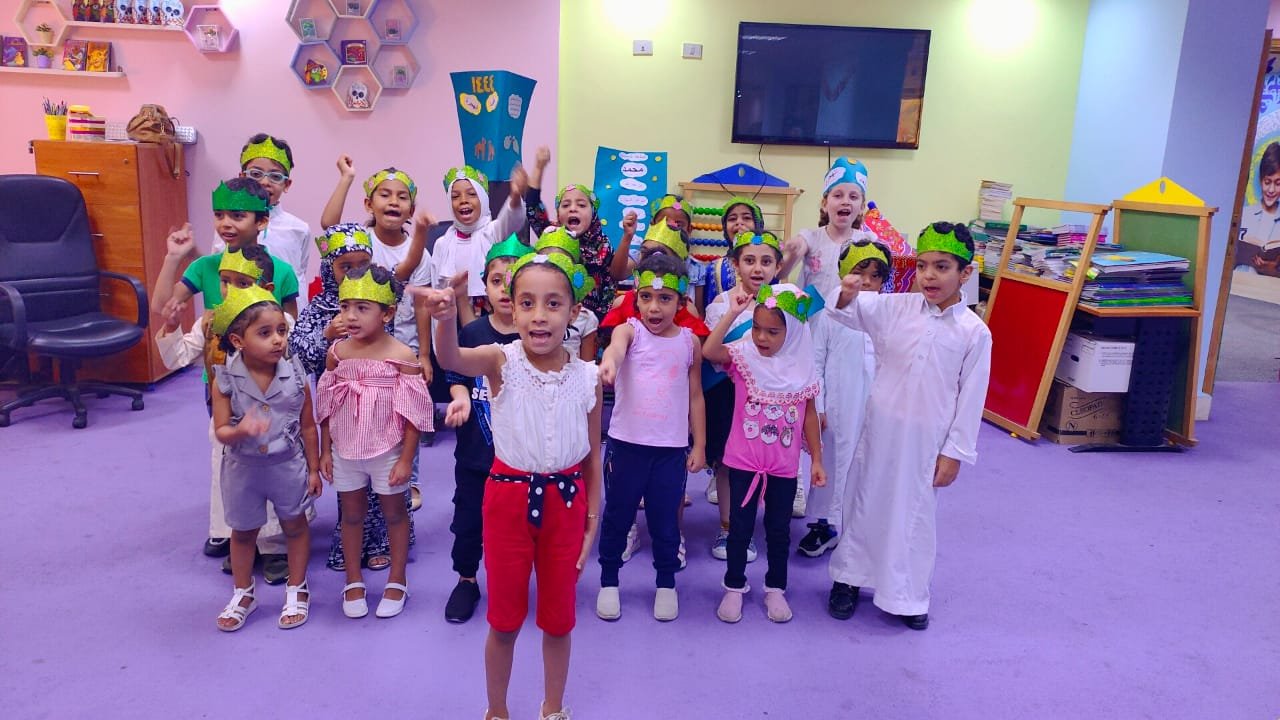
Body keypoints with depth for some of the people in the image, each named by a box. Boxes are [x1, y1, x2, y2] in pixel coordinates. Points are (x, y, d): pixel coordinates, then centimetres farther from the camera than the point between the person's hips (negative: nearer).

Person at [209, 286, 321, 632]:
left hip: (288, 465, 0)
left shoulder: (294, 375, -15)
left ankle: (296, 591, 36)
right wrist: (241, 430, -36)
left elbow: (308, 426, -5)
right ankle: (244, 594, 41)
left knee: (295, 526, 15)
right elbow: (221, 431, -13)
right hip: (243, 468, 0)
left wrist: (313, 469, 0)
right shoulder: (225, 379, -17)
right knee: (243, 532, 19)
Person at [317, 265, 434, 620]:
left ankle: (397, 582, 29)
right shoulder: (337, 353, -4)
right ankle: (353, 582, 32)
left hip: (387, 452, -3)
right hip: (345, 452, 4)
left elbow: (413, 414, -13)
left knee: (394, 512, 13)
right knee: (352, 514, 15)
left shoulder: (403, 357, -16)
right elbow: (327, 406, 5)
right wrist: (325, 451, 5)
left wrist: (406, 459, -12)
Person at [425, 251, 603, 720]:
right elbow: (450, 359, -37)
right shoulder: (501, 362, -14)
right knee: (505, 619, 15)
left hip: (566, 500, 2)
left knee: (558, 618, 18)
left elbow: (592, 456, 1)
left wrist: (592, 521, 3)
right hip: (509, 498, -1)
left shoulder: (588, 377, -8)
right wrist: (446, 318, -59)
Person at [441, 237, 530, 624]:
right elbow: (457, 378, 5)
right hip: (475, 449, 2)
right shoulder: (471, 333, -5)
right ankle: (466, 580, 37)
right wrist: (460, 396, -14)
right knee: (468, 520, 15)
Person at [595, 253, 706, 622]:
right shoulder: (630, 330, -6)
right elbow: (616, 346, -32)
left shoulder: (690, 342, 1)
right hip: (626, 443, -1)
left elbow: (695, 396, 7)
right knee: (617, 516, 12)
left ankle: (666, 584, 32)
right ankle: (609, 582, 31)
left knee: (665, 520, 12)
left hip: (672, 448, 1)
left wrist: (699, 445, 5)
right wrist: (609, 363, -56)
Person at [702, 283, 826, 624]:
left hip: (784, 465, 1)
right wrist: (733, 314, -29)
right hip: (744, 462, -1)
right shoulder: (743, 356, -9)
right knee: (740, 528, 10)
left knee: (779, 530, 15)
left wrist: (817, 459, 5)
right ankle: (734, 587, 27)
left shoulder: (802, 366, -3)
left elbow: (809, 413, 4)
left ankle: (776, 588, 32)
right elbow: (708, 351, -28)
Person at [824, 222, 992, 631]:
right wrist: (847, 295, -31)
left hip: (927, 439, -1)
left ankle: (908, 595, 32)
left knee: (916, 514, 12)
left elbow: (971, 398, -6)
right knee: (864, 502, 14)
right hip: (881, 428, 2)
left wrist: (954, 453, -5)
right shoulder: (896, 308, -5)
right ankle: (848, 578, 33)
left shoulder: (975, 332, -9)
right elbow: (848, 312, -7)